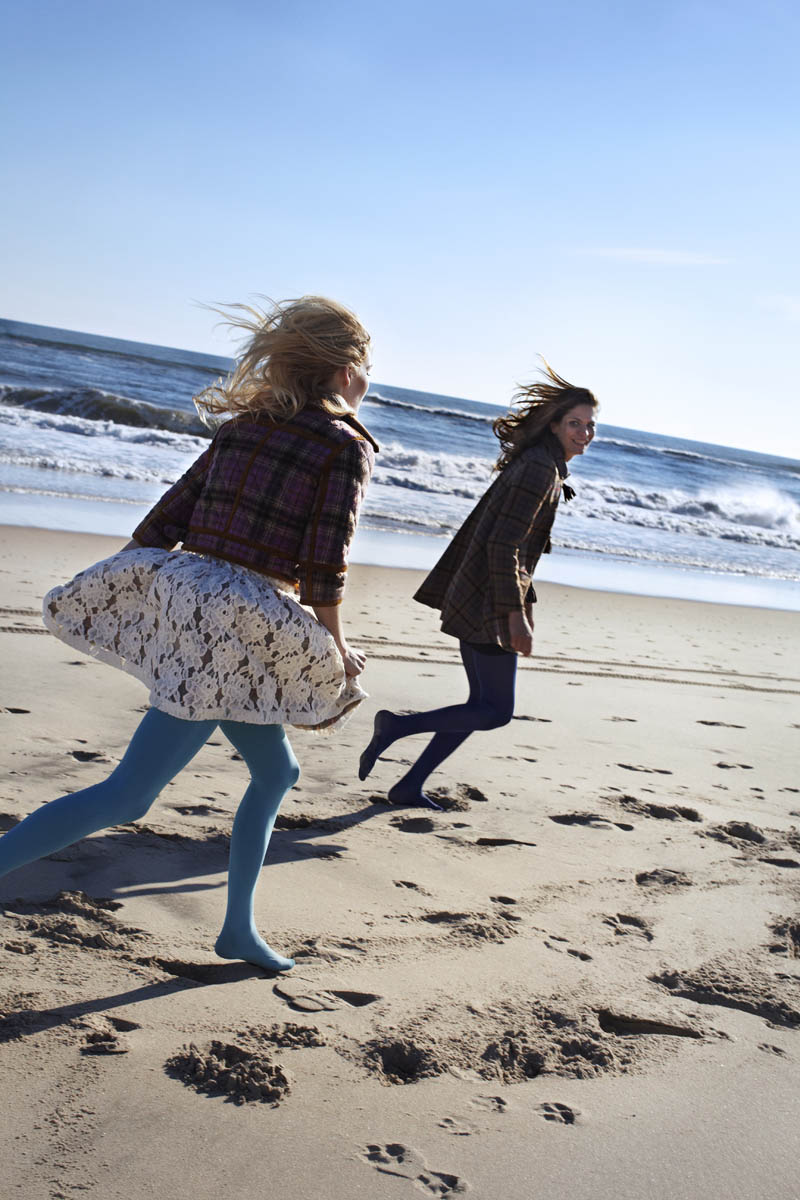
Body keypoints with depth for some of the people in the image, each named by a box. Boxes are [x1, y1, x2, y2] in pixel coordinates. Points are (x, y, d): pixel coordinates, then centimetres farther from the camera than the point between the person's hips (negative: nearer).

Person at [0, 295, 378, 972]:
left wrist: (110, 595, 17)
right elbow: (325, 570, -11)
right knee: (127, 797, -5)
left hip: (181, 599, 8)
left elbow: (165, 520, 11)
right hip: (244, 629, -8)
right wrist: (337, 652, 1)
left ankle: (239, 929, 28)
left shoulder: (243, 426, 14)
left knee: (276, 771, 22)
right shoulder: (347, 446, -5)